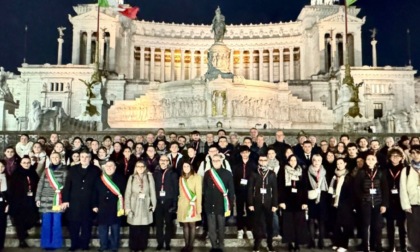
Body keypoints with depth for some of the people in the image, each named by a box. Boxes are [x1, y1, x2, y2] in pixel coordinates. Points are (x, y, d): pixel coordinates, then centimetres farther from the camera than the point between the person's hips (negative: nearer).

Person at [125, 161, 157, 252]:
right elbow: (128, 193, 3)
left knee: (144, 230, 4)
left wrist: (153, 205, 0)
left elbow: (152, 192, 4)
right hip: (134, 206, 0)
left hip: (145, 207, 0)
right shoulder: (131, 177, 5)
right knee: (134, 230, 0)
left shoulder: (149, 177, 4)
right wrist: (127, 207, -3)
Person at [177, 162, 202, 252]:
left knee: (192, 225, -2)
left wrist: (198, 207, -12)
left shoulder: (196, 177, -5)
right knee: (185, 225, 7)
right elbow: (180, 193, 12)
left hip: (192, 205, -5)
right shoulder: (181, 178, 13)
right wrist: (178, 207, 8)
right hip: (182, 205, 5)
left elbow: (199, 193, -8)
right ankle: (186, 245, 13)